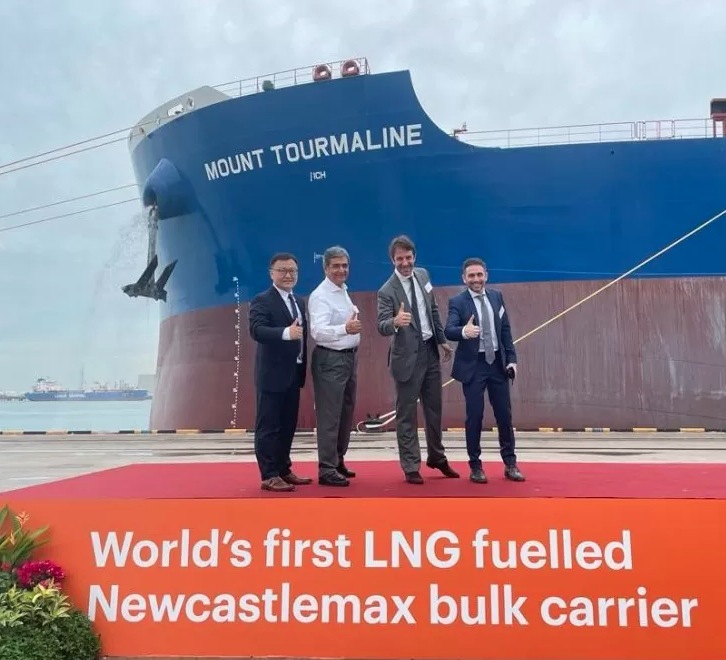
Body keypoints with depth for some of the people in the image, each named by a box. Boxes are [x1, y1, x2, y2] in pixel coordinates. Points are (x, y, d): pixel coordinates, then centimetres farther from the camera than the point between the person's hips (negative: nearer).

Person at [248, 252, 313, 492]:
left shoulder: (300, 302, 16)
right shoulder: (262, 300, -8)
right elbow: (256, 330, -24)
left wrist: (304, 367, 11)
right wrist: (286, 332, -38)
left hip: (294, 374, 8)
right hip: (272, 374, -8)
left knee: (288, 425, 14)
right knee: (268, 426, -1)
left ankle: (284, 470, 25)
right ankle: (269, 476, 4)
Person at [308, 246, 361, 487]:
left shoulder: (343, 291, 12)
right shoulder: (320, 296, -17)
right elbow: (317, 331, -30)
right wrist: (345, 328, -44)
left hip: (348, 357, 10)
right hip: (330, 360, -10)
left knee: (346, 413, 17)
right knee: (329, 416, -6)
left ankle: (338, 461, 30)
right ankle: (326, 470, 1)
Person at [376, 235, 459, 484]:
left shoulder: (423, 275, 4)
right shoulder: (387, 291, -15)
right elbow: (381, 326, -25)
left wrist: (442, 339, 14)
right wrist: (395, 322, -46)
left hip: (430, 351, 6)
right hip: (407, 357, -6)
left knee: (434, 408, 17)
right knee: (407, 414, 2)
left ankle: (437, 457, 34)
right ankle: (411, 467, 14)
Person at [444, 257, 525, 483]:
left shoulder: (497, 296, 7)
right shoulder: (457, 302, -8)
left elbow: (505, 329, 10)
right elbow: (449, 330, -23)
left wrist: (511, 358, 3)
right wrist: (463, 331, -45)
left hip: (498, 362, 4)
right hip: (473, 365, -4)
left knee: (504, 414, 9)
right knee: (475, 416, 1)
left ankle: (510, 464, 21)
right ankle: (475, 466, 14)